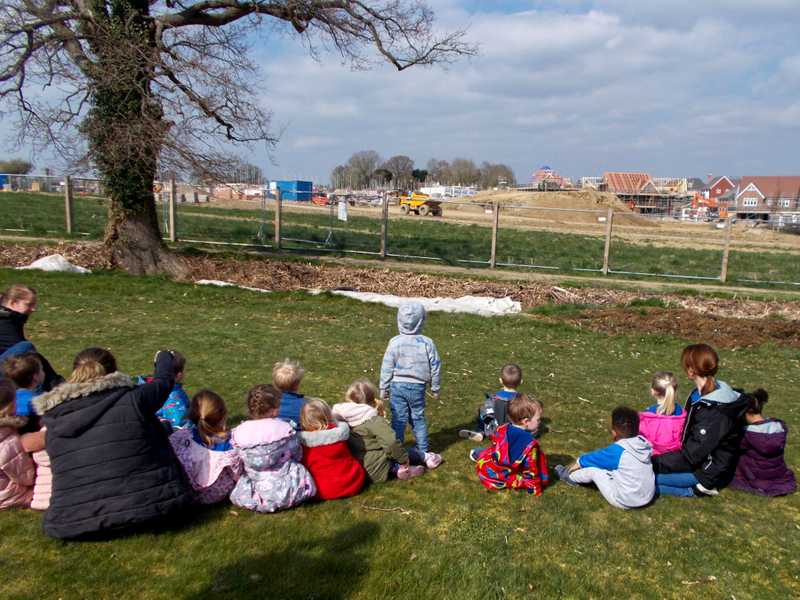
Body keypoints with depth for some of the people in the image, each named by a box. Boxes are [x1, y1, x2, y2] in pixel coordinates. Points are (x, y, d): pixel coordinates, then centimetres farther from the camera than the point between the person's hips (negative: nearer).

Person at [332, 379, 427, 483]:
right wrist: (403, 459, -13)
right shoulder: (374, 420, -19)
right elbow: (391, 442, -29)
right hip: (377, 472, -6)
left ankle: (396, 468, 4)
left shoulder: (342, 420, -1)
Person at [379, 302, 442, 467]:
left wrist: (384, 388, 7)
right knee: (418, 419, 14)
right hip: (417, 387, 1)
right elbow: (435, 367, 0)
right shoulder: (427, 343, -6)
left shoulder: (394, 342, -8)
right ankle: (424, 453, 18)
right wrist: (435, 388, 12)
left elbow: (387, 368, -4)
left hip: (398, 385, -1)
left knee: (398, 420, 7)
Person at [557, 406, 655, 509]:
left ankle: (569, 476, 30)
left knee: (592, 469, 3)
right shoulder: (643, 443, -5)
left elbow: (590, 459, -2)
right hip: (648, 497, 6)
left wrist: (577, 464, 17)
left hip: (625, 502, -6)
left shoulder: (617, 450, -20)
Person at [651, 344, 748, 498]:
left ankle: (702, 486, -4)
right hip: (699, 459, 9)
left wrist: (653, 462, -19)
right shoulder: (706, 392, -2)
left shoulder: (715, 412, -30)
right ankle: (700, 485, 7)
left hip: (708, 471, -9)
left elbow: (690, 456, -27)